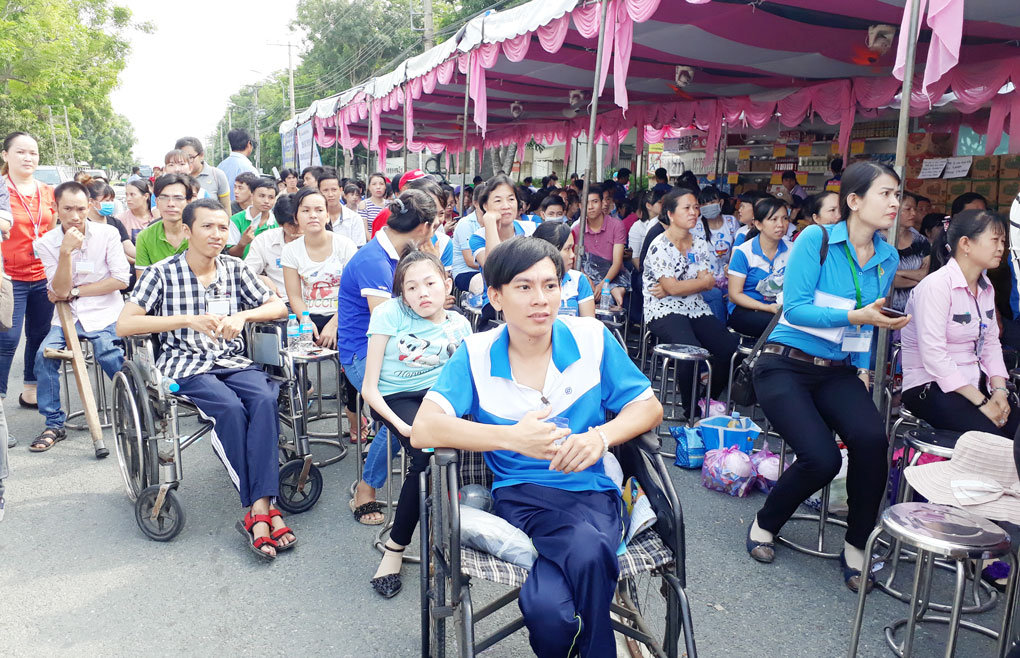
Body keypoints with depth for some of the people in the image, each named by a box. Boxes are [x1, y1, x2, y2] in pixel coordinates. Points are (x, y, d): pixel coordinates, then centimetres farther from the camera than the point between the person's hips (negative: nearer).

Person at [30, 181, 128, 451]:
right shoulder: (46, 243, -1)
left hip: (105, 313, -2)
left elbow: (121, 280, -11)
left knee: (108, 354, -26)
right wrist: (66, 251, -22)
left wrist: (74, 292, -9)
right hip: (68, 316, 2)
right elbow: (60, 291, -9)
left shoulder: (108, 234, -5)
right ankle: (54, 424, -4)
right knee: (44, 354, -20)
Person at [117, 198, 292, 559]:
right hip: (185, 365, -3)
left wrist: (243, 315, -9)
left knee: (265, 399, -29)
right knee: (230, 407, -32)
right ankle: (258, 510, -24)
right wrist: (189, 320, -17)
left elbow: (279, 307, 12)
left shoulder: (234, 269, 11)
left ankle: (260, 507, -32)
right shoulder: (163, 273, 1)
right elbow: (123, 325, -8)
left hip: (232, 361, 3)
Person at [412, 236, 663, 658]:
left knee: (587, 553, -34)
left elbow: (648, 408, 7)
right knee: (549, 610, -29)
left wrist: (600, 437, -16)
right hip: (519, 495, -1)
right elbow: (423, 430, -10)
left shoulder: (591, 339, 4)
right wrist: (513, 438, -22)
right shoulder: (476, 354, 0)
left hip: (590, 489, 1)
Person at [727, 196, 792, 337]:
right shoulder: (743, 253, -6)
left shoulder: (791, 250, 7)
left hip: (779, 308, 4)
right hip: (743, 310, -4)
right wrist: (768, 308, -19)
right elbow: (735, 295, -7)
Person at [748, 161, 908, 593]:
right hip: (787, 364, -4)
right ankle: (765, 524, 8)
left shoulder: (888, 258, 8)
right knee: (821, 457, -24)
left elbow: (870, 322, 18)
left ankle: (856, 546, -4)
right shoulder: (816, 239, -9)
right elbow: (795, 308, -17)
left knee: (871, 437, -27)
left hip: (839, 372, 5)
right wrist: (856, 316, -25)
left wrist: (864, 368, 7)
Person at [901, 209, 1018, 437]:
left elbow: (991, 343, 11)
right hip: (930, 387, -8)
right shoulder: (936, 285, -15)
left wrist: (999, 390, -6)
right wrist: (981, 403, -19)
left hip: (974, 383, 8)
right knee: (992, 436, -25)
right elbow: (933, 356, -22)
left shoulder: (986, 287, 12)